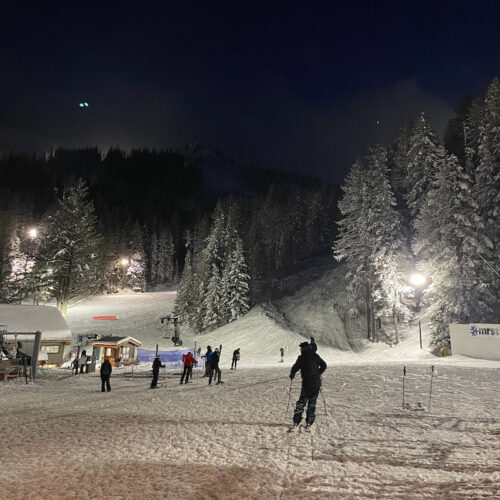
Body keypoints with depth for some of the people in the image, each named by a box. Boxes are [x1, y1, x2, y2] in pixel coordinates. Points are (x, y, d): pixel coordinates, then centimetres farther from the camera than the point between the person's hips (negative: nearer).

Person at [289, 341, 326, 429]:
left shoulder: (302, 358, -7)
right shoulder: (316, 356, 7)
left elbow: (295, 367, -10)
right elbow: (324, 365, 17)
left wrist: (292, 375, 9)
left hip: (307, 383, -4)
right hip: (317, 383, 4)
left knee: (301, 402, 3)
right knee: (312, 402, 13)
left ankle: (296, 422, -3)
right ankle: (309, 422, 11)